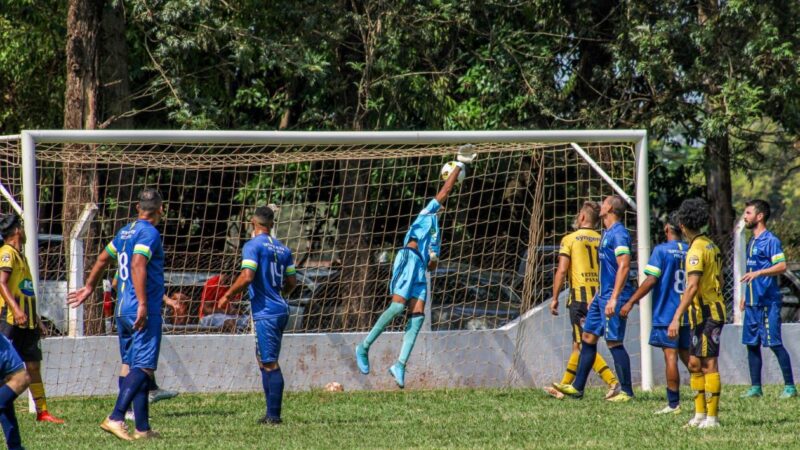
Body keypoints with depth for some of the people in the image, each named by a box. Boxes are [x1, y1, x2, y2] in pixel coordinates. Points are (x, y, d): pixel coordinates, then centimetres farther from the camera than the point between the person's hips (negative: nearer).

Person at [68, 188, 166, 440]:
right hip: (143, 312, -9)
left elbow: (103, 259, 28)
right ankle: (116, 418, -25)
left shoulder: (126, 232, 16)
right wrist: (143, 304, -28)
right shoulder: (149, 233, -10)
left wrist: (89, 288, 43)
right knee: (143, 367, -12)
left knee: (130, 366, 9)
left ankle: (142, 428, 10)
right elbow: (138, 265, -24)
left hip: (123, 310, 9)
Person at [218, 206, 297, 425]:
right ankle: (271, 413, 16)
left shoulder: (253, 246, -8)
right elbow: (292, 282, 15)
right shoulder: (283, 249, 13)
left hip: (265, 313, -7)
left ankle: (274, 415, -8)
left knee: (270, 363, -7)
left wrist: (228, 296, -6)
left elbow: (247, 276, -19)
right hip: (280, 310, 8)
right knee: (265, 361, 15)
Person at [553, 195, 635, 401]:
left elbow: (624, 266, -23)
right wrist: (597, 296, 26)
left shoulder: (618, 234, -15)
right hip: (602, 295, 10)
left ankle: (626, 392, 0)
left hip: (613, 297, -10)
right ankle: (577, 387, 14)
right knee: (588, 337, 10)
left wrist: (614, 298, -26)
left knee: (614, 342, -6)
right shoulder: (606, 233, 16)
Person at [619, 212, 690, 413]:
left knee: (670, 357, -5)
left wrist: (631, 302, -11)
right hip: (686, 314, 6)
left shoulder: (661, 250, -10)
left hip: (666, 314, -6)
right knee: (687, 356, 15)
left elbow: (651, 280, -16)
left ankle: (674, 404, -5)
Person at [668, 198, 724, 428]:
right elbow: (719, 281, 21)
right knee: (695, 364, 12)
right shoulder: (711, 246, 13)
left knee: (708, 364, -7)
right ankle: (700, 414, 15)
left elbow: (692, 287, -24)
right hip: (714, 310, 9)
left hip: (705, 314, -9)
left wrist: (677, 317, -26)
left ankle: (712, 417, -7)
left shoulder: (697, 250, -16)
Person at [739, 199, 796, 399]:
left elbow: (782, 266, -21)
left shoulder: (770, 240, -10)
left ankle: (790, 386, -3)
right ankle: (755, 387, 13)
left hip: (768, 302, -9)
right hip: (753, 303, 9)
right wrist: (745, 296, 25)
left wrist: (758, 273, -31)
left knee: (774, 343, -8)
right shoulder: (752, 242, 18)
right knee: (752, 344, 8)